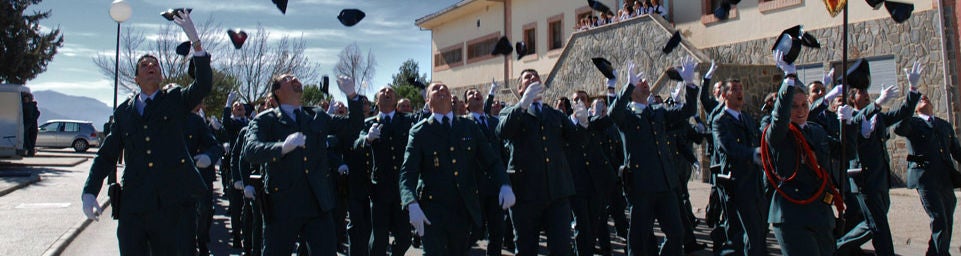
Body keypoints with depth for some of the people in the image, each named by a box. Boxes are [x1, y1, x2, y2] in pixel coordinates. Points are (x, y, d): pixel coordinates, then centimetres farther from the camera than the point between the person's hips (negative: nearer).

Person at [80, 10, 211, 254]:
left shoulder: (175, 100, 9)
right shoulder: (123, 111, 14)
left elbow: (203, 85, -10)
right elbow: (106, 155, 15)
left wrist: (195, 42, -20)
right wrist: (89, 193, 3)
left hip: (171, 201, -2)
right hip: (133, 204, 2)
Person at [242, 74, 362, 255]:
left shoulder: (318, 116, 15)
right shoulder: (265, 120, 0)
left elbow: (352, 125, 17)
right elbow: (250, 151, -17)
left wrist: (351, 96, 0)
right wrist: (283, 147, -36)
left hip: (318, 204, 3)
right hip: (281, 205, -3)